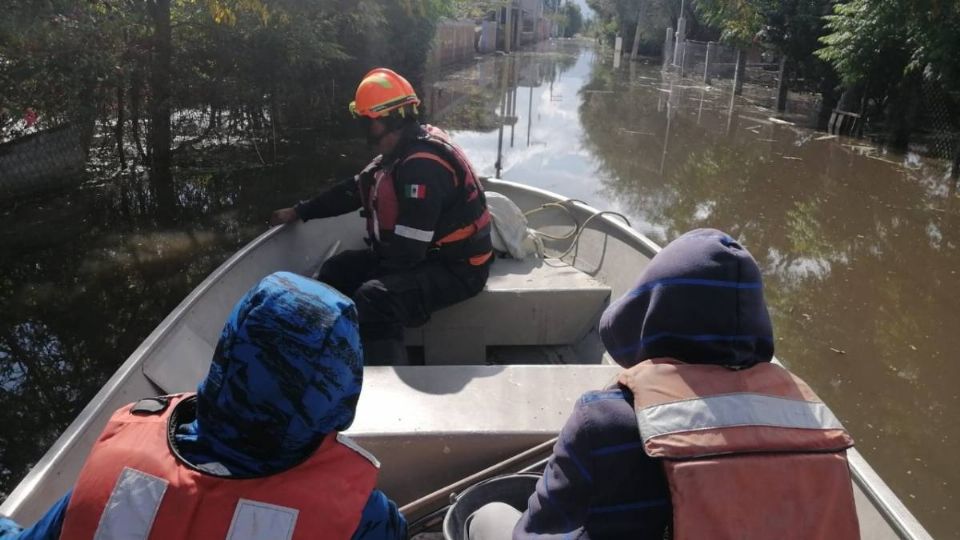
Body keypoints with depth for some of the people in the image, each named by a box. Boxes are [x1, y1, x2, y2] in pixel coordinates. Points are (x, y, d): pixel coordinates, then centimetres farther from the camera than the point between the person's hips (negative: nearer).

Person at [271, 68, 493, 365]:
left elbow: (406, 249, -28)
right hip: (423, 255, 11)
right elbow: (354, 189, 17)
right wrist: (299, 212, 20)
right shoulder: (400, 153, 6)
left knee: (374, 298, -33)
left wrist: (375, 270, -12)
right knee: (337, 270, 11)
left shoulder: (423, 165, -26)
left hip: (456, 268, -11)